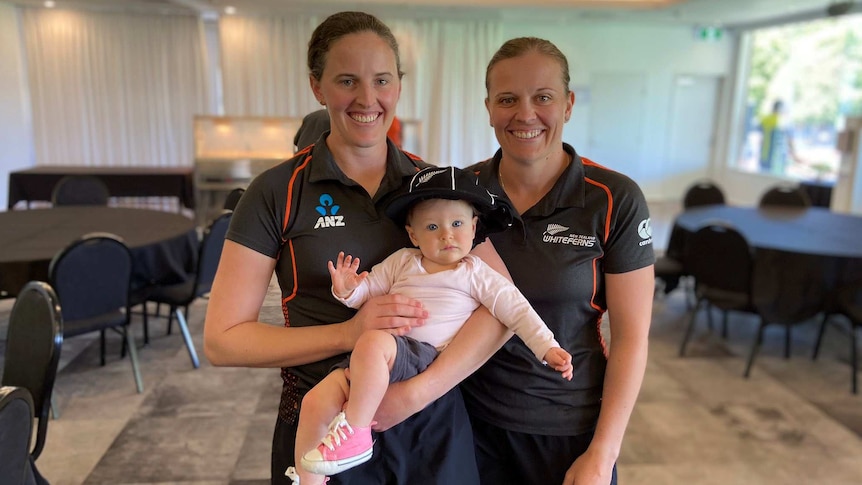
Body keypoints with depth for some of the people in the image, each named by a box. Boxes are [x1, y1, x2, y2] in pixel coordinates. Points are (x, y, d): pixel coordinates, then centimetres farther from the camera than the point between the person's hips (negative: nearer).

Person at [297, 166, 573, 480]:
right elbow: (367, 289, 19)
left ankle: (355, 432, -21)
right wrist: (348, 291, -4)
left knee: (372, 342, -35)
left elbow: (516, 310, 6)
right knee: (316, 401, -12)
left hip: (424, 355, -4)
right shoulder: (401, 261, 18)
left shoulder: (476, 274, 9)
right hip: (371, 359, 5)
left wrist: (547, 348, -4)